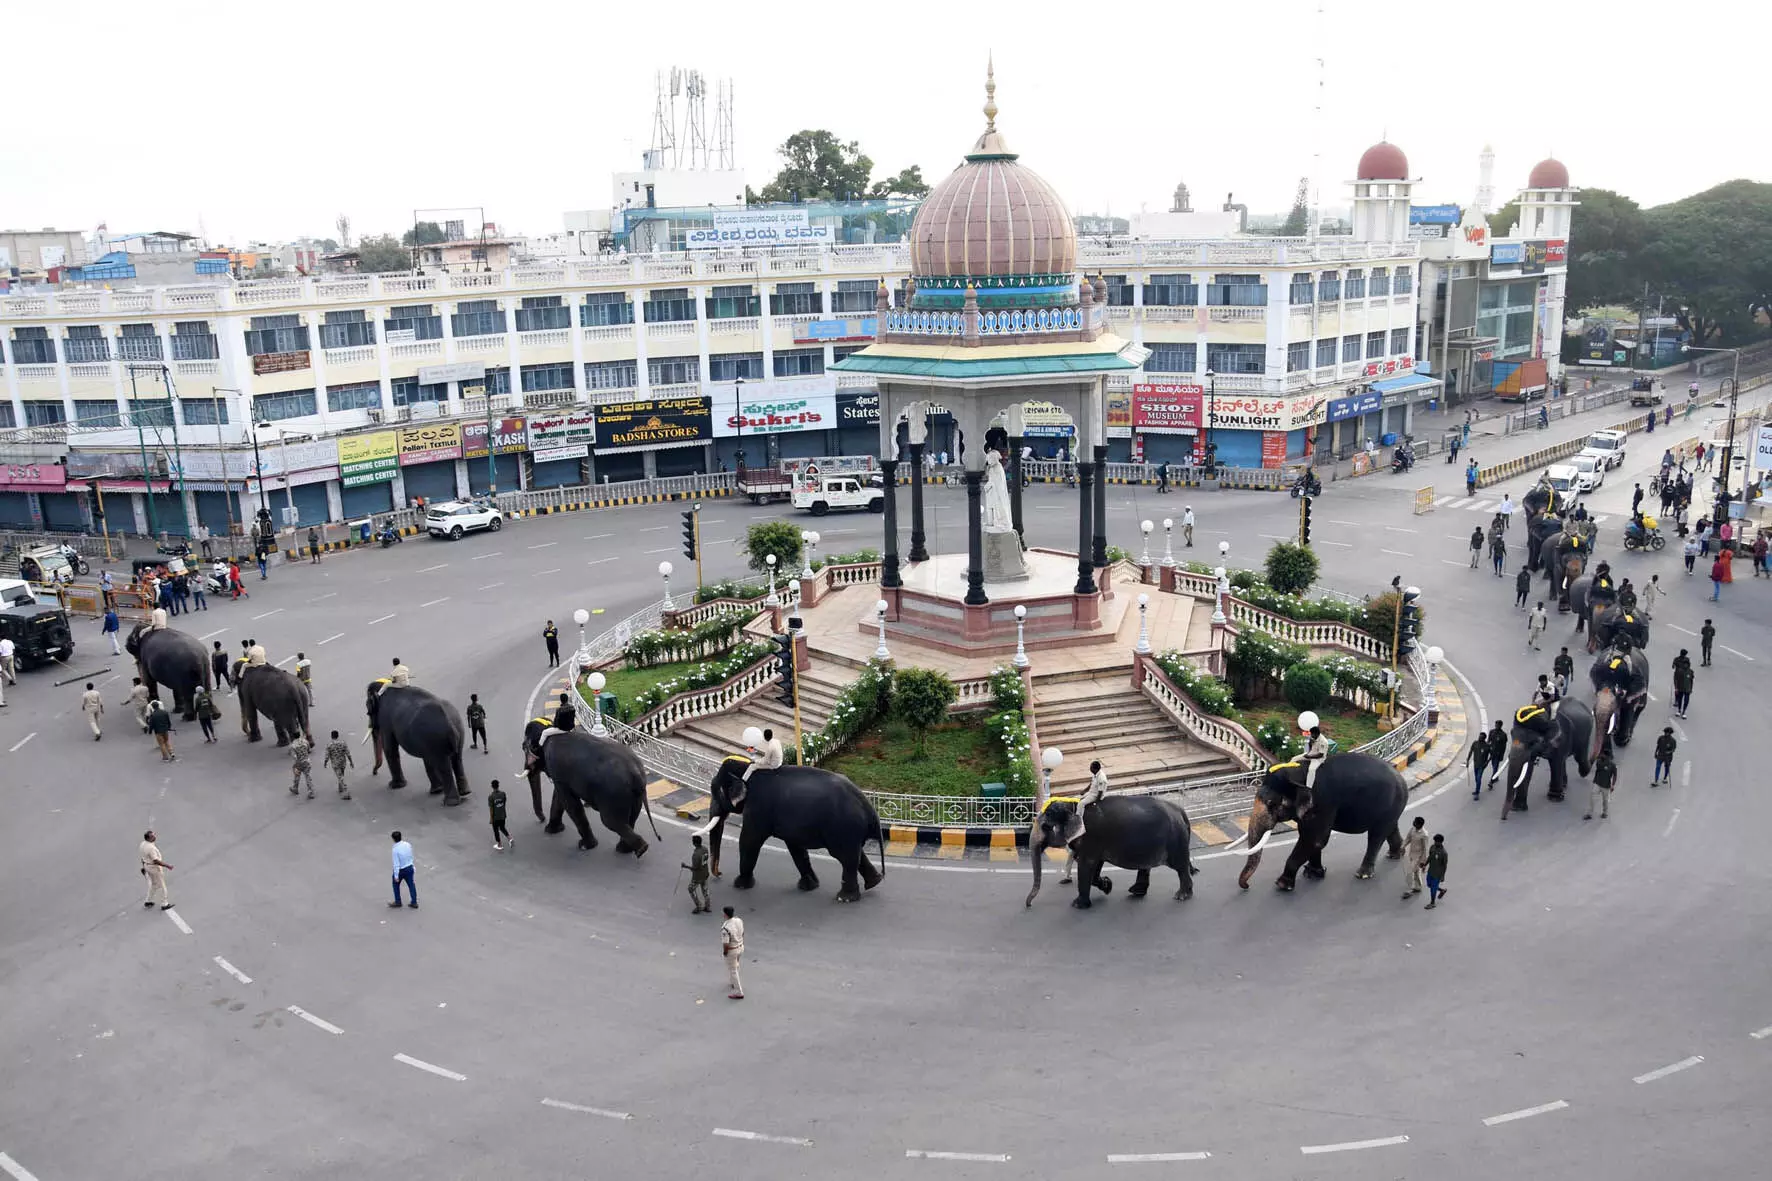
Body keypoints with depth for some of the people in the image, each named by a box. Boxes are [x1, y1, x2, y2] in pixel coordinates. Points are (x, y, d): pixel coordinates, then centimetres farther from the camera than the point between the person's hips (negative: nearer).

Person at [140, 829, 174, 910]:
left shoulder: (143, 844, -1)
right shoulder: (151, 848, -31)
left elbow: (142, 857, 12)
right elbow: (156, 861, -30)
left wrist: (144, 866, 24)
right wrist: (167, 866, -26)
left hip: (147, 865, 9)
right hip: (154, 867, -9)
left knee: (153, 884, 26)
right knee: (161, 886, 4)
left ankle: (148, 901, 35)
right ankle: (164, 904, 13)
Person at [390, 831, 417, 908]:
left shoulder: (395, 849, -27)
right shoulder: (408, 844, -10)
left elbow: (396, 864, -22)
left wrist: (396, 876, -15)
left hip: (401, 870, -5)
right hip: (410, 868, 5)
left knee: (396, 885, 21)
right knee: (411, 884, 16)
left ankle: (398, 902, 34)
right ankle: (414, 902, 25)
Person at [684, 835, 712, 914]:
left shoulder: (695, 854, -33)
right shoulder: (705, 848, -9)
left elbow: (695, 868, -28)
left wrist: (685, 866, -15)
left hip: (697, 877, -7)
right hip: (705, 874, 7)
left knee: (691, 890, 16)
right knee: (705, 890, 22)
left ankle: (699, 907, 23)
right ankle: (707, 907, 33)